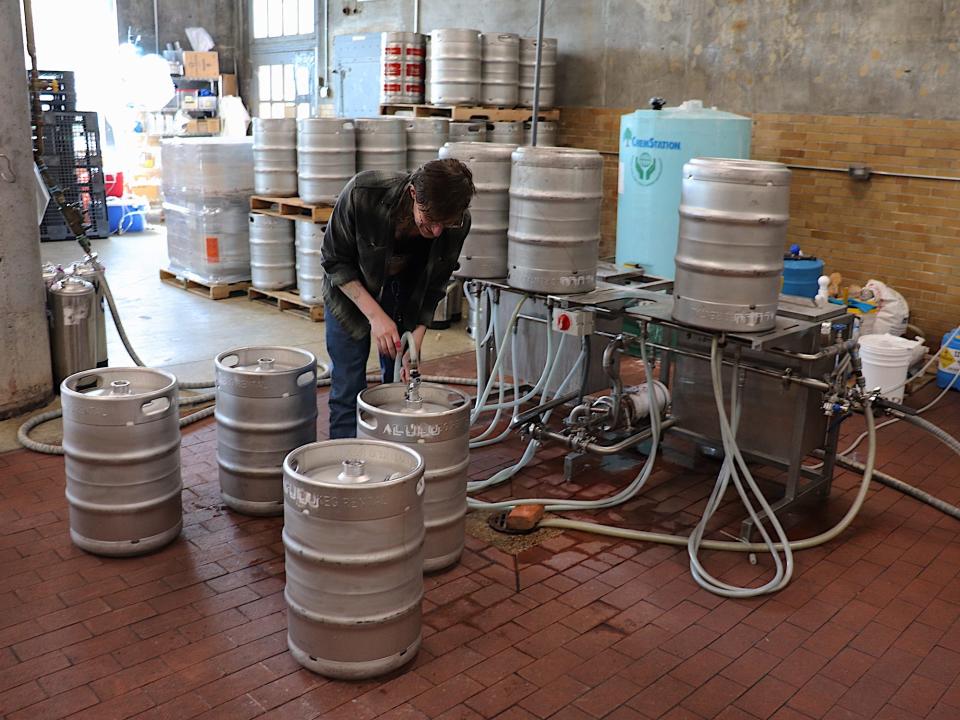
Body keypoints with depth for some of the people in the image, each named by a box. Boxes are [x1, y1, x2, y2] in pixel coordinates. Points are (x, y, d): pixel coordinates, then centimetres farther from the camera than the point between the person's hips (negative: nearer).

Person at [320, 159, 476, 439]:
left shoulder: (457, 222, -26)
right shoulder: (363, 193, -35)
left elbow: (433, 286, -10)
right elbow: (335, 261, -21)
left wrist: (415, 343, -16)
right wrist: (375, 314, -28)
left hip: (406, 293, 2)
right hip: (350, 289, -2)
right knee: (348, 386, -3)